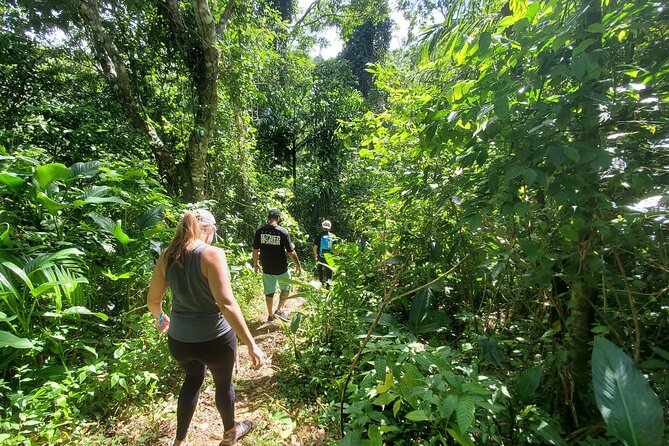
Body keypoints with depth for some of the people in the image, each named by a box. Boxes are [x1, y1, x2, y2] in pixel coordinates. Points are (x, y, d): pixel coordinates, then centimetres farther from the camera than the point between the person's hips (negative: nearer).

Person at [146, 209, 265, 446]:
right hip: (214, 339, -4)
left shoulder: (167, 256, -4)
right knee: (223, 383, 24)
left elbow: (152, 301, 5)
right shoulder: (212, 254, -22)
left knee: (192, 380, 32)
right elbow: (226, 304, -28)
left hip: (179, 339, 5)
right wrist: (251, 344, -23)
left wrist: (160, 317, 28)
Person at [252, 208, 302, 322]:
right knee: (285, 288, 21)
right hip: (281, 268, -3)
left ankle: (270, 315, 28)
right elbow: (291, 252, -11)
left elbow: (255, 250, 1)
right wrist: (298, 265, 1)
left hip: (266, 268, 3)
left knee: (269, 292, 16)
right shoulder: (283, 232, -14)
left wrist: (256, 264, 15)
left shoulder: (260, 231, -6)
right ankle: (279, 310, 13)